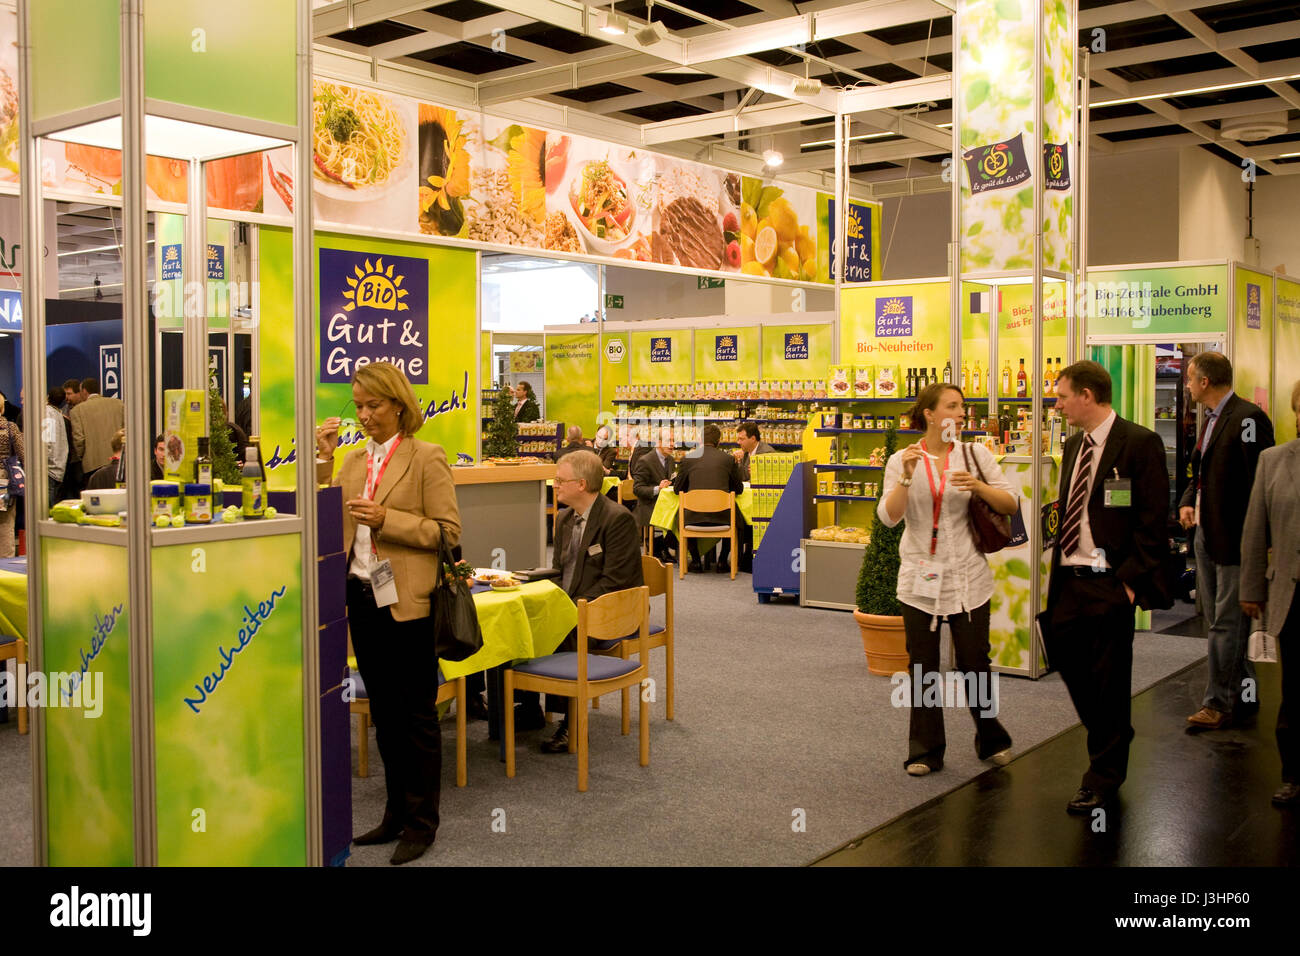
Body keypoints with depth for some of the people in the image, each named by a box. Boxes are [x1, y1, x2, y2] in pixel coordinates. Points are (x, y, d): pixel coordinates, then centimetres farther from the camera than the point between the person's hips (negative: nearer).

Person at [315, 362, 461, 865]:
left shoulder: (425, 458, -8)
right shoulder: (355, 459, 12)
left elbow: (448, 530, -12)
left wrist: (387, 520, -20)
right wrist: (322, 458, 1)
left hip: (406, 602, -7)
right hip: (362, 597, 7)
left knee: (415, 714, 4)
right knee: (384, 711, 16)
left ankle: (421, 823, 16)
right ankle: (396, 813, 28)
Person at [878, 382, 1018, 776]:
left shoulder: (975, 455, 2)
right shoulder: (902, 460, 1)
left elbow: (1011, 504, -2)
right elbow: (888, 516, -8)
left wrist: (979, 487, -19)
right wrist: (906, 477, -20)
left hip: (968, 578, 0)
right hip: (920, 578, 0)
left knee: (975, 662, 5)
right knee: (922, 668, 6)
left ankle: (992, 740, 26)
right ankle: (925, 751, 18)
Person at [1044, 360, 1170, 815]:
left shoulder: (1140, 443, -10)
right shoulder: (1074, 445, 14)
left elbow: (1152, 520, -13)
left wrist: (1130, 579, -16)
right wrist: (1058, 569, 11)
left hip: (1110, 584, -7)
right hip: (1070, 580, 7)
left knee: (1108, 678, 2)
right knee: (1068, 661, 12)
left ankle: (1104, 777, 16)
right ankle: (1112, 736, 37)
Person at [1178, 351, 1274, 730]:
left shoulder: (1247, 418, -14)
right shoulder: (1212, 419, 15)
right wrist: (1187, 502, 5)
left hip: (1233, 540, -10)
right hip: (1206, 534, 10)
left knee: (1227, 622, -3)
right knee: (1216, 621, 14)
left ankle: (1218, 702, 4)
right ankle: (1243, 698, 24)